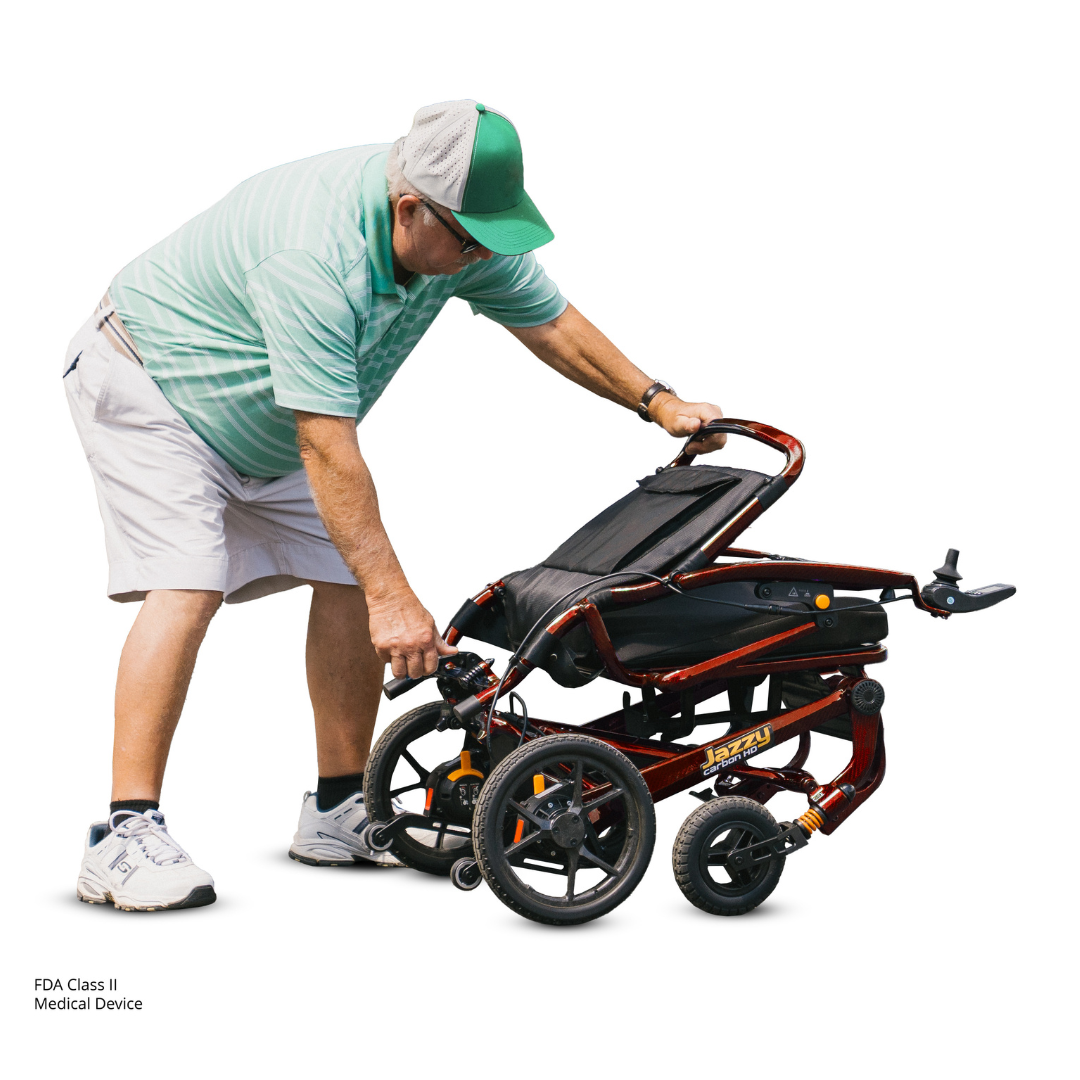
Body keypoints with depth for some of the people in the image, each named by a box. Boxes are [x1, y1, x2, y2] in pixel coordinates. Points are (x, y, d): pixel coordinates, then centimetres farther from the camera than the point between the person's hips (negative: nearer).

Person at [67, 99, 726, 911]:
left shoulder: (464, 233, -14)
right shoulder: (314, 259, -39)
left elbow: (550, 321, 3)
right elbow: (328, 450, -39)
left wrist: (658, 402, 2)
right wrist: (393, 598, -40)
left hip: (266, 435, 8)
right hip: (147, 387, -8)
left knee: (350, 577, -1)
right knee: (187, 586, -24)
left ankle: (340, 812, 8)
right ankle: (126, 837, -22)